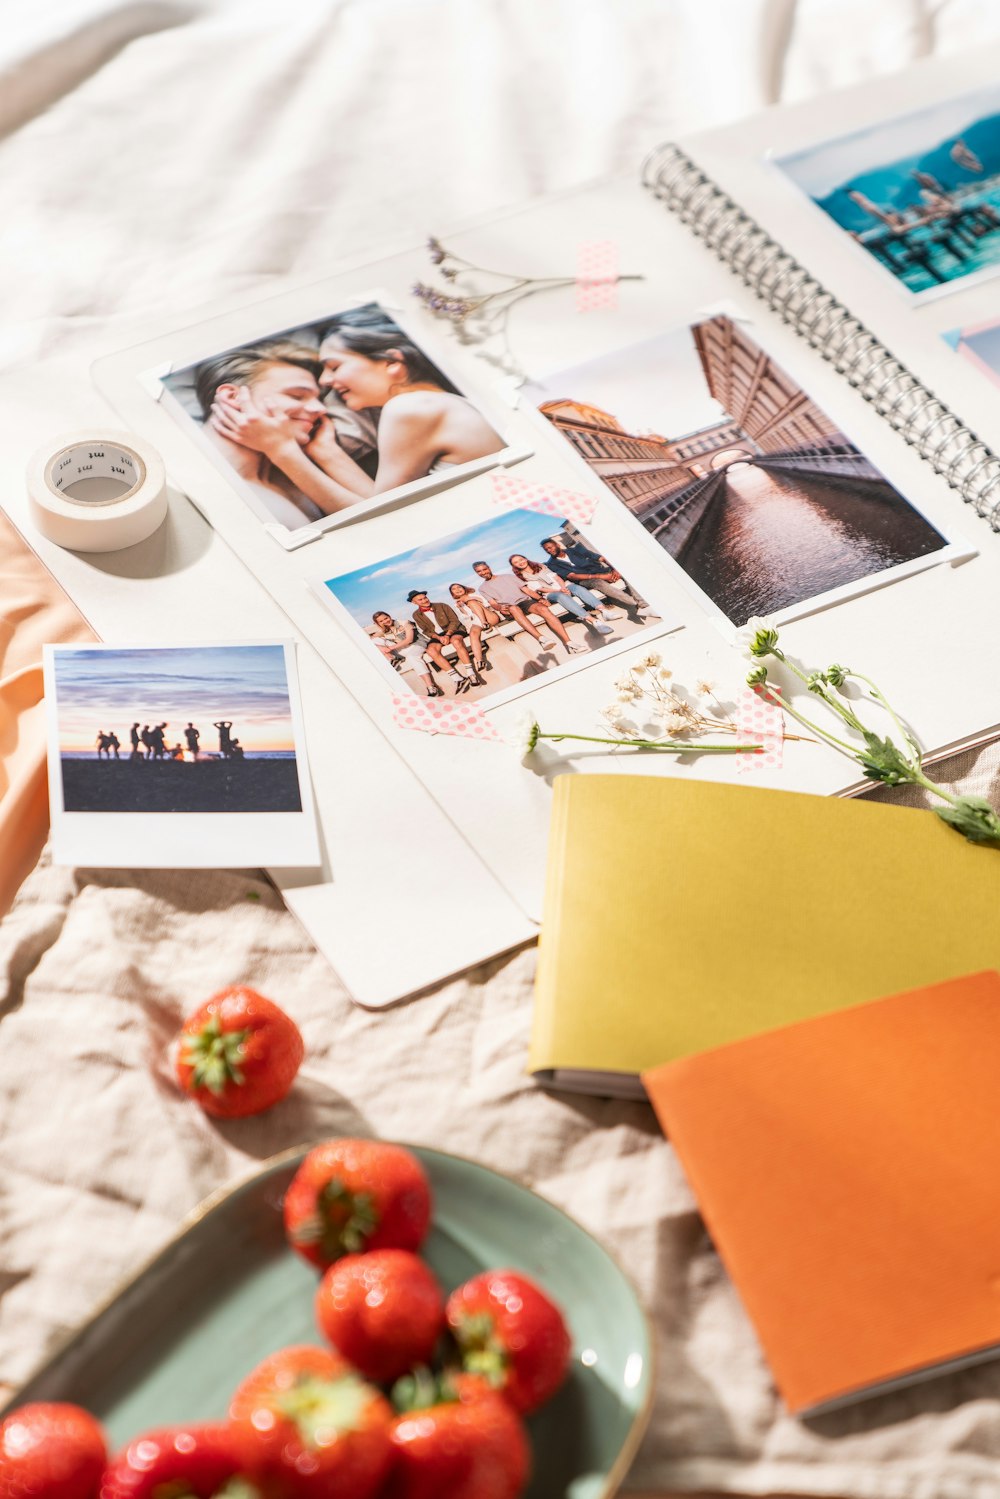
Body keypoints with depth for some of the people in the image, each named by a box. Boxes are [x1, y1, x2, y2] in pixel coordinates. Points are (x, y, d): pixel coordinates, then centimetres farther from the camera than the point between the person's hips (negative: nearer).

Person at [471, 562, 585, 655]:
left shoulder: (508, 576, 24)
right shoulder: (483, 588, 20)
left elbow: (525, 589, 16)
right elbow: (493, 603, 6)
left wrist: (539, 598, 0)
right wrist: (500, 608, -18)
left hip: (525, 601, 2)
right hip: (508, 609, -2)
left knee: (543, 608, -31)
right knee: (514, 608, -41)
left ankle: (569, 643, -42)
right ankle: (541, 638, -57)